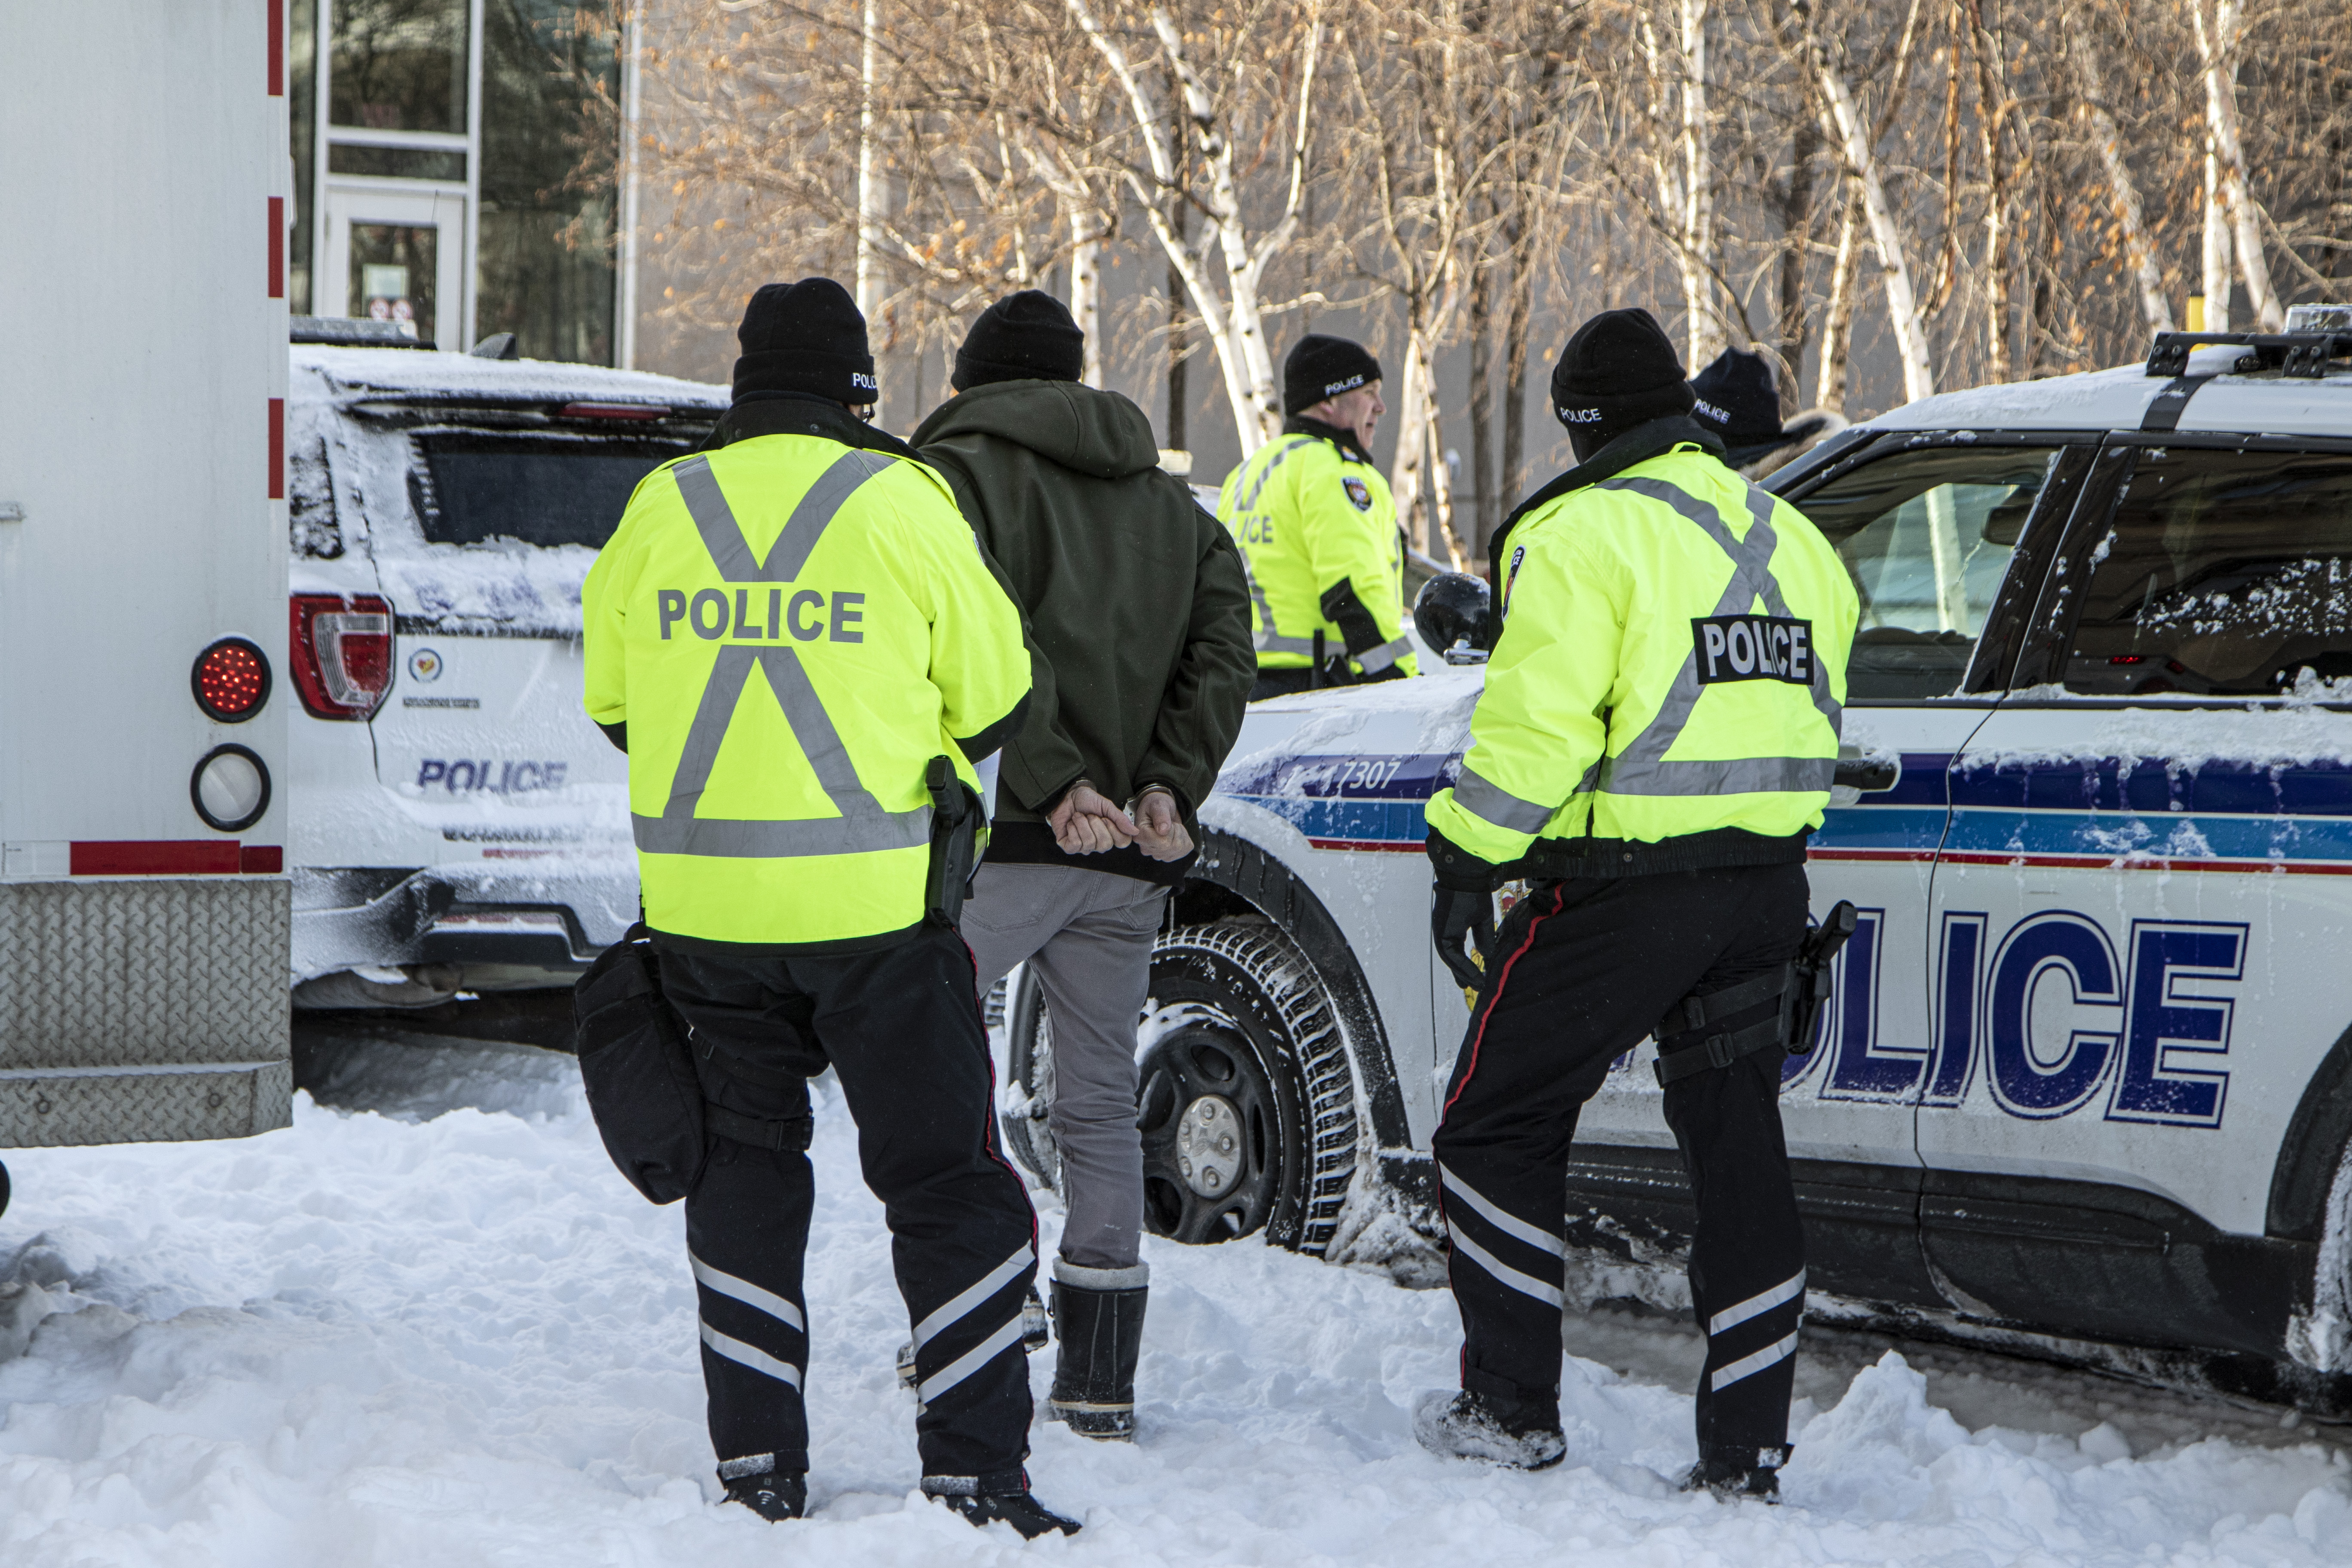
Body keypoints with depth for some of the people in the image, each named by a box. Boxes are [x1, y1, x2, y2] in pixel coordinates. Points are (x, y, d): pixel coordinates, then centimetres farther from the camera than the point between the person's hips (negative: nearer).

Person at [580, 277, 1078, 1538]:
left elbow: (610, 698, 13)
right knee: (948, 1183, 4)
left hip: (704, 902, 3)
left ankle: (757, 1461, 14)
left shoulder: (661, 506, 4)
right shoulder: (900, 501, -5)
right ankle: (975, 1472, 0)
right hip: (873, 904, -3)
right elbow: (993, 698, 1)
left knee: (741, 1166, 15)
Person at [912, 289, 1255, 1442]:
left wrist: (1054, 782, -17)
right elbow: (1224, 651, 6)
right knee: (1100, 1106, 9)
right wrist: (1167, 788, -2)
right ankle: (1100, 1380, 9)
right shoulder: (1168, 501, 20)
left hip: (1004, 839, -6)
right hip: (1131, 855, 6)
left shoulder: (960, 472, 2)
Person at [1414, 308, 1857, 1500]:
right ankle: (1746, 1446, 11)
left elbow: (1535, 727, -17)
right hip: (1765, 885, 7)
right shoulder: (1791, 539, 13)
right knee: (1738, 1146, 12)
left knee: (1495, 1128, 8)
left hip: (1620, 887, -7)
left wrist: (1465, 861, -10)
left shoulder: (1585, 532, -11)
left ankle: (1511, 1409, 9)